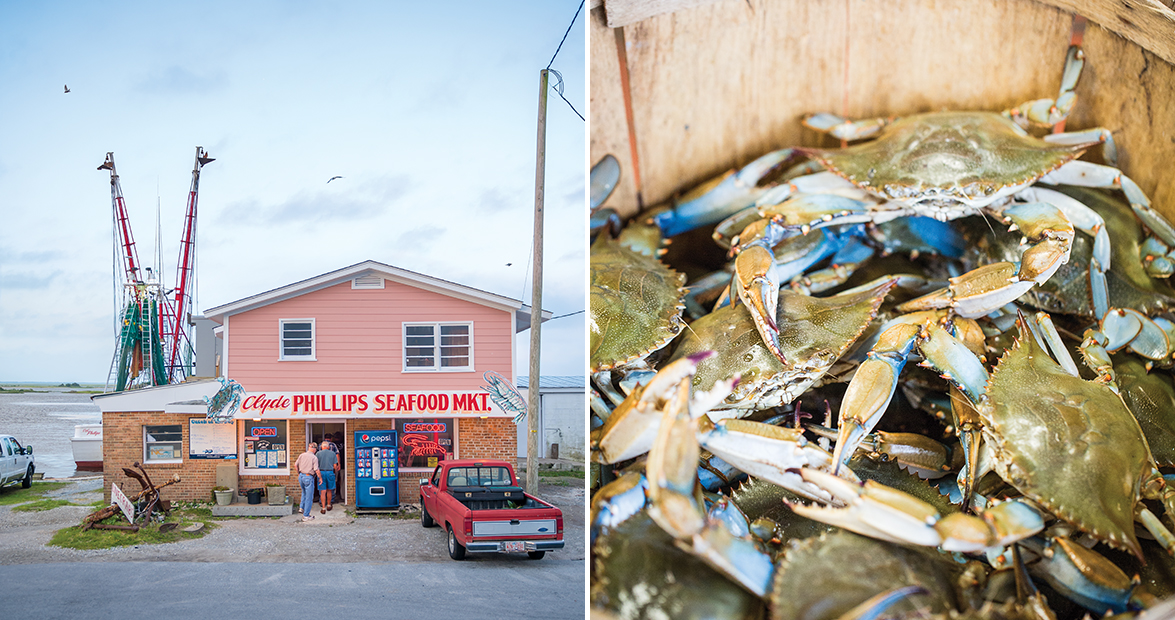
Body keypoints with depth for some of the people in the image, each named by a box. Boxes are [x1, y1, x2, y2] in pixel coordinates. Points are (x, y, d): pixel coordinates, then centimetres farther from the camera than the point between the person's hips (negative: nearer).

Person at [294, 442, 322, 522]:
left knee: (304, 492, 32)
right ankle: (306, 516, 6)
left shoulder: (302, 455, 2)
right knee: (309, 497, 3)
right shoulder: (314, 458, -14)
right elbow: (317, 470, -17)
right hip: (309, 477, -6)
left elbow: (295, 465, 10)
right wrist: (320, 478, -2)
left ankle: (302, 508, 30)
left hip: (301, 476, 6)